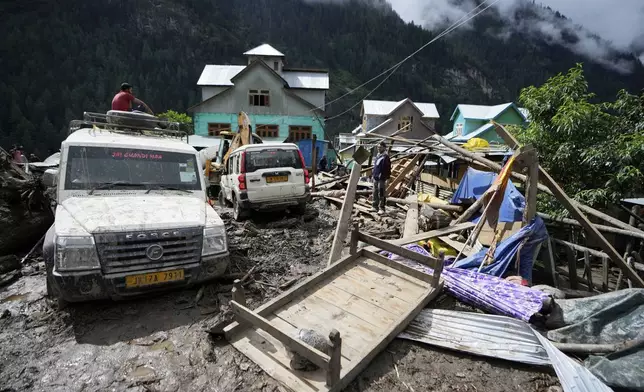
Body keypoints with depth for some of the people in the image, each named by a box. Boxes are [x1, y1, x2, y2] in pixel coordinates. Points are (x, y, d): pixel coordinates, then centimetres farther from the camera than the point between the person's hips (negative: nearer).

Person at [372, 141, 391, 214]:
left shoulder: (385, 157, -11)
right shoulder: (377, 156, 14)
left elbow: (387, 169, -16)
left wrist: (387, 178, -20)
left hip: (381, 179, -9)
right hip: (375, 178, 9)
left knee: (381, 194, -4)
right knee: (375, 193, 15)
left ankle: (381, 208, 2)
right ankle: (375, 206, 26)